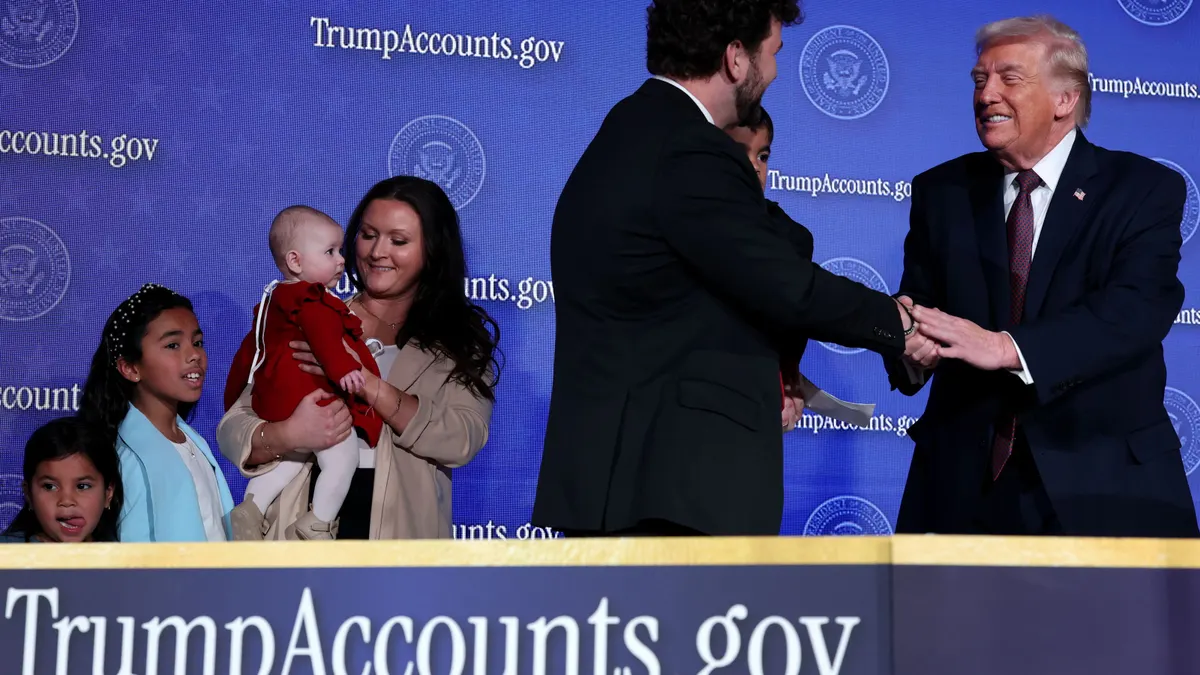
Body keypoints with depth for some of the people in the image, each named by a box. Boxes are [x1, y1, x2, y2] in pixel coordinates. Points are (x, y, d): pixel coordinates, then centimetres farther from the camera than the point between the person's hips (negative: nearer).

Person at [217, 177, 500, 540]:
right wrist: (289, 434, -19)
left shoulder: (461, 340, 7)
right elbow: (232, 432, 2)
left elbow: (463, 441, -10)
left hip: (400, 534, 1)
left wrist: (367, 384, -19)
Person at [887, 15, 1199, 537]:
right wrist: (912, 347, -24)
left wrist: (1005, 347, -31)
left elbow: (1138, 308, -18)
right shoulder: (942, 192, 9)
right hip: (966, 480, 3)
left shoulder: (1144, 189, -3)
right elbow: (918, 303, 2)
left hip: (1102, 481, -2)